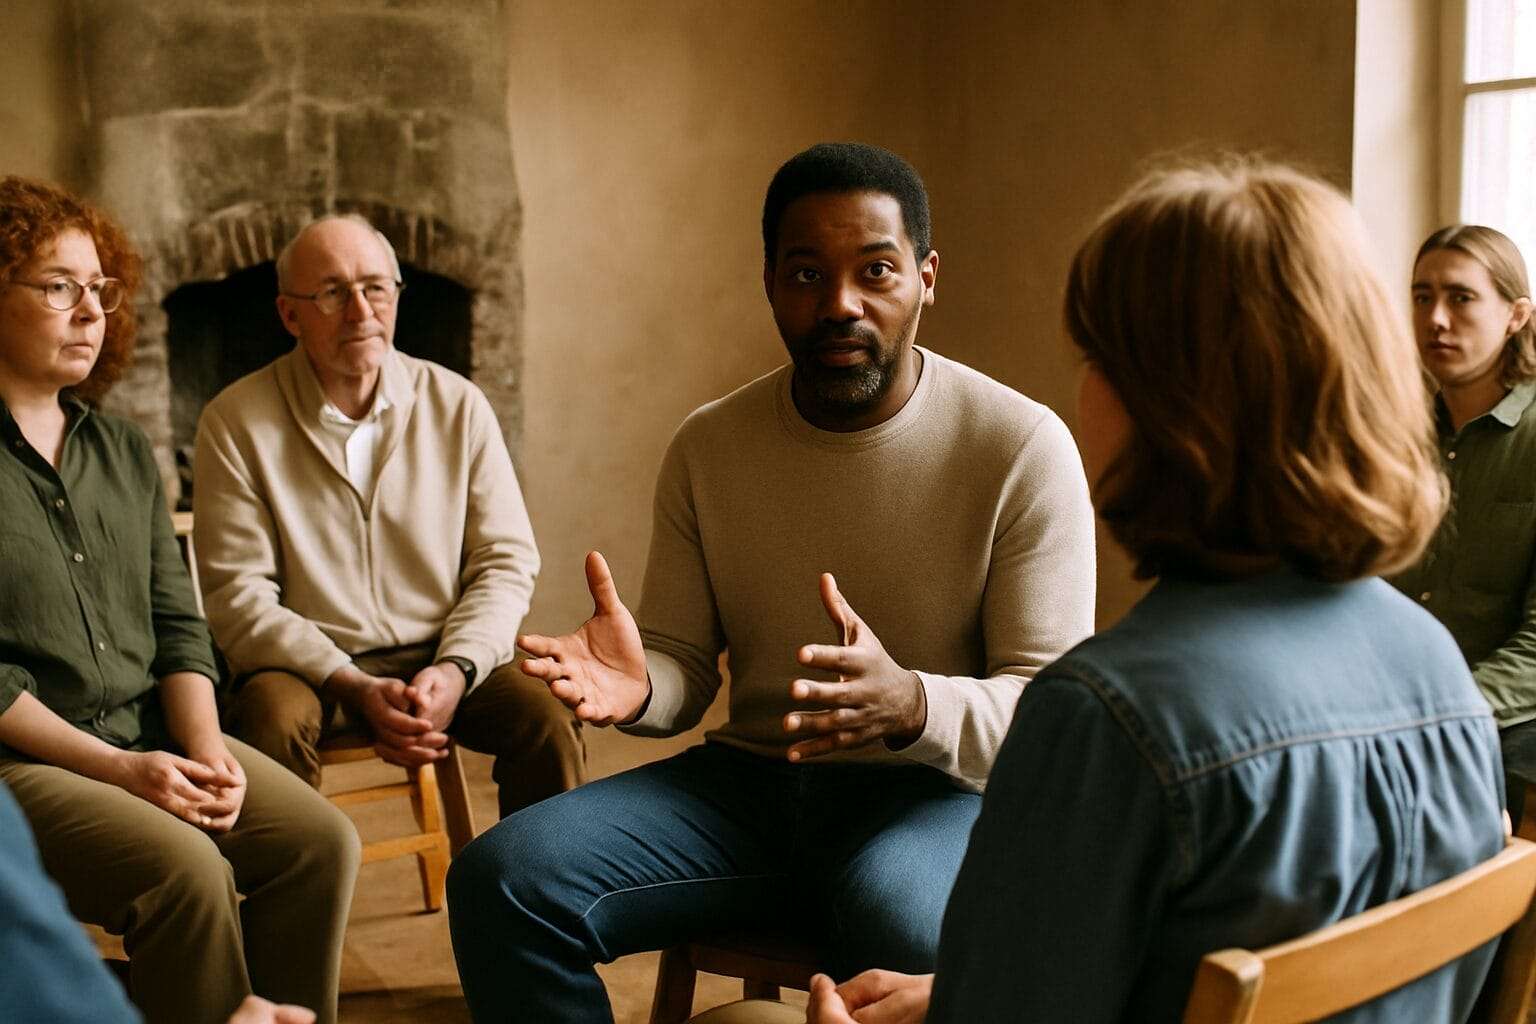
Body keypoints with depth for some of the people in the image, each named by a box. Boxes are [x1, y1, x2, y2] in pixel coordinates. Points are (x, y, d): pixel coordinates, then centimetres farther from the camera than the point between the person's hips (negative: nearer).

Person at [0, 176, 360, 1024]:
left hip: (150, 731, 6)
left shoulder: (123, 451, 14)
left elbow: (177, 626, 11)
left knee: (321, 842, -13)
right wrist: (114, 768, -17)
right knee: (190, 872, -28)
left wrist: (206, 748, -6)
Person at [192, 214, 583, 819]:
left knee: (550, 723, -23)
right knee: (272, 719, -34)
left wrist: (454, 669, -15)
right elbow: (236, 594, -7)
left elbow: (505, 560, 3)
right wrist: (353, 688, -20)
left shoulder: (458, 405, 5)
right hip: (306, 665, -2)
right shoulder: (236, 422, -2)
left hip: (443, 660, 2)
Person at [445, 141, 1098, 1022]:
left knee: (901, 914, -40)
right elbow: (686, 665, 10)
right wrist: (638, 684, -17)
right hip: (748, 778, 4)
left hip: (936, 788, -4)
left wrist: (913, 705, -33)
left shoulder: (1023, 447, -9)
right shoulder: (708, 447, 4)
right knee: (501, 879, -18)